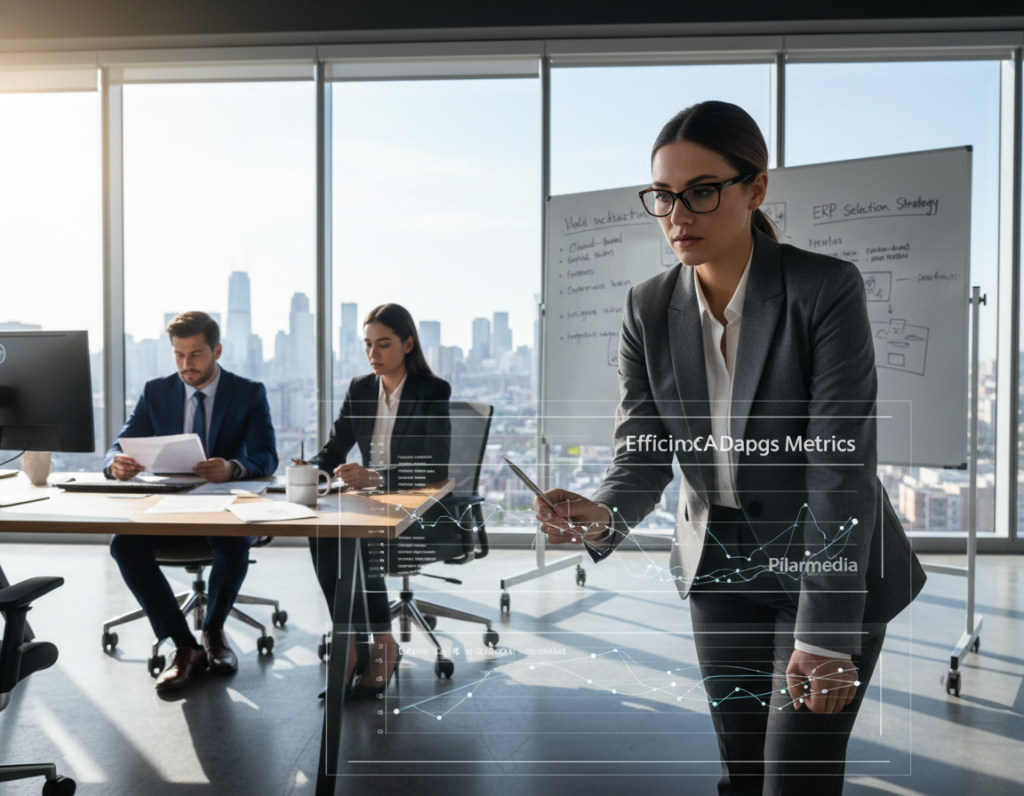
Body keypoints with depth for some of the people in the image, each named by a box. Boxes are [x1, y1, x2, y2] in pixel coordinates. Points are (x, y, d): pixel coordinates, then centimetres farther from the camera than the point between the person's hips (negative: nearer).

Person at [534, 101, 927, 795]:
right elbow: (643, 454, -8)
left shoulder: (826, 289, -19)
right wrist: (603, 517, -30)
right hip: (720, 568, 4)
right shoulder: (648, 309, -5)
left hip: (830, 566, -4)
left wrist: (824, 634, -25)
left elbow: (841, 467, -23)